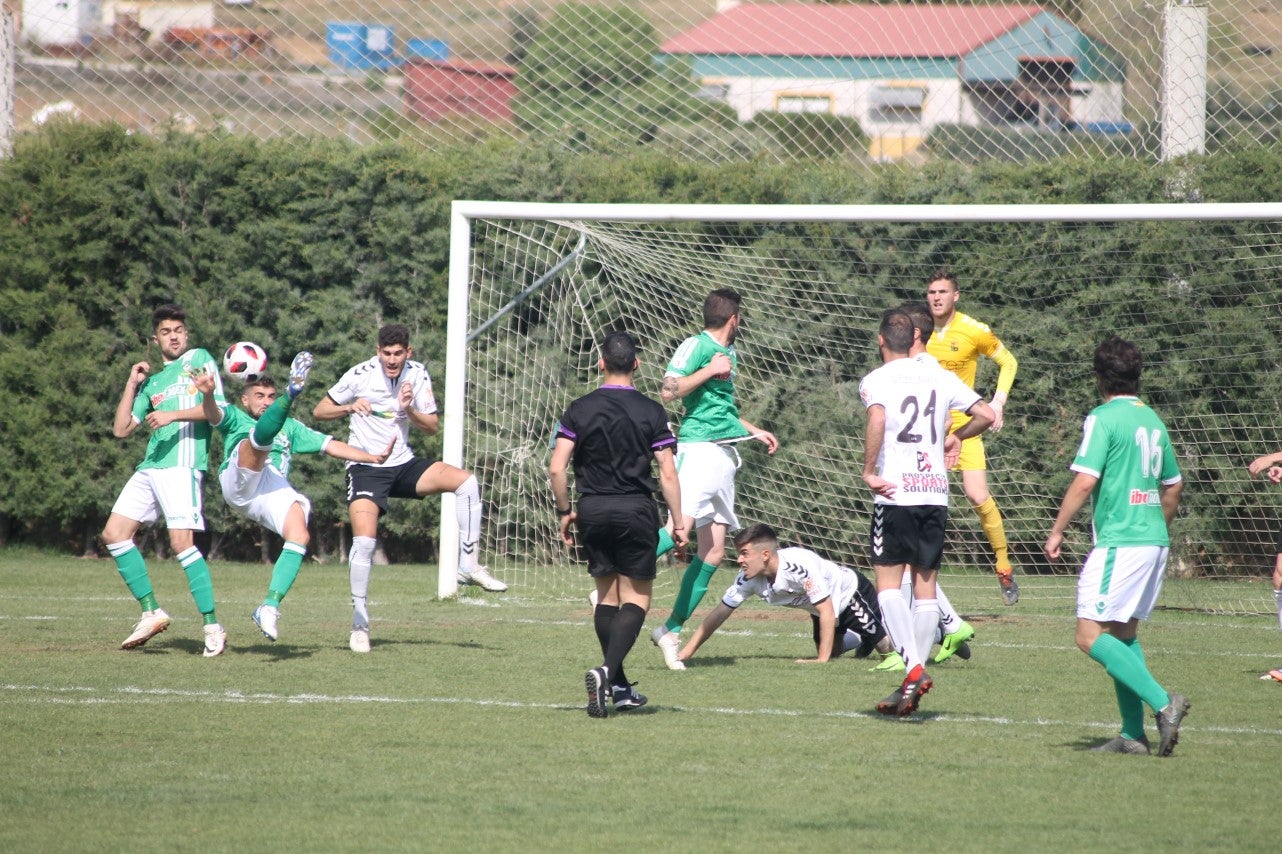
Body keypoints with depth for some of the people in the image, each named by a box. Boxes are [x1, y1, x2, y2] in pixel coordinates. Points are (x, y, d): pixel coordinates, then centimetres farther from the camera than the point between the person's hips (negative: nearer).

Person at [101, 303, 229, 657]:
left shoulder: (199, 359, 7)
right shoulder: (152, 382, 24)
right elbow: (121, 429, 20)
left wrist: (173, 415, -15)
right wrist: (132, 384, 15)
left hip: (182, 462, -8)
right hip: (150, 466, 8)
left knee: (181, 542, -17)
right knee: (114, 534, 1)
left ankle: (213, 628, -15)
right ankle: (151, 612, 6)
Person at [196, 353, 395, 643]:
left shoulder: (290, 427, 37)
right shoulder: (236, 419, 27)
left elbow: (330, 446, 30)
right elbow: (213, 414, 3)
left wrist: (373, 457, 17)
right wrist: (208, 394, -21)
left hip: (275, 489, 3)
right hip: (240, 482, -3)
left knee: (299, 536, -24)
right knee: (261, 436, -27)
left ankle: (270, 608, -26)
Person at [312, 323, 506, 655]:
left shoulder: (417, 375, 0)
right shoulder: (360, 375, -11)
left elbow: (432, 426, 3)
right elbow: (319, 411, -4)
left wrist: (410, 410, -17)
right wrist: (349, 407, -24)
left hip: (404, 465, 4)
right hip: (365, 468, -4)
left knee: (466, 481, -15)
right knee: (364, 541, -21)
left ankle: (469, 566, -8)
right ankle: (360, 624, -8)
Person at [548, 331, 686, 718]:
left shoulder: (580, 409, 0)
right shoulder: (651, 412, -5)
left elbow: (556, 467, -4)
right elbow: (668, 473, -7)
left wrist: (565, 511, 9)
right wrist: (678, 523, 1)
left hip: (593, 511, 3)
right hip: (637, 511, -2)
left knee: (607, 595, 15)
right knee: (636, 598, 2)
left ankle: (619, 687, 17)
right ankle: (608, 671, -21)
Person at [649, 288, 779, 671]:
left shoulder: (729, 353, 22)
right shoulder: (696, 346, -4)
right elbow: (669, 392, -14)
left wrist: (754, 431, 38)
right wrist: (711, 370, -15)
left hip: (725, 453, 9)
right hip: (698, 447, -9)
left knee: (713, 551, 2)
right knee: (681, 525, -28)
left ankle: (671, 630, 6)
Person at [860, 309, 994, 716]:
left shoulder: (876, 380, -3)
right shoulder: (939, 376, 11)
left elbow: (877, 419, -23)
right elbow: (986, 415, 10)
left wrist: (869, 472, -15)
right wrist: (955, 437, 28)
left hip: (895, 494, -5)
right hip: (936, 491, 5)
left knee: (888, 582, -2)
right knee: (925, 584, 9)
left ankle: (914, 668, -19)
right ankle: (915, 680, 9)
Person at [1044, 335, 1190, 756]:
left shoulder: (1104, 419, -10)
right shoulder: (1152, 419, 14)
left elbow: (1084, 481, -17)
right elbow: (1173, 485, 22)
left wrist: (1057, 531, -8)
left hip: (1119, 543, -8)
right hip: (1154, 540, 8)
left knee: (1091, 635, -9)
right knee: (1124, 634, 14)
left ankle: (1162, 702, -22)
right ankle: (1133, 734, 9)